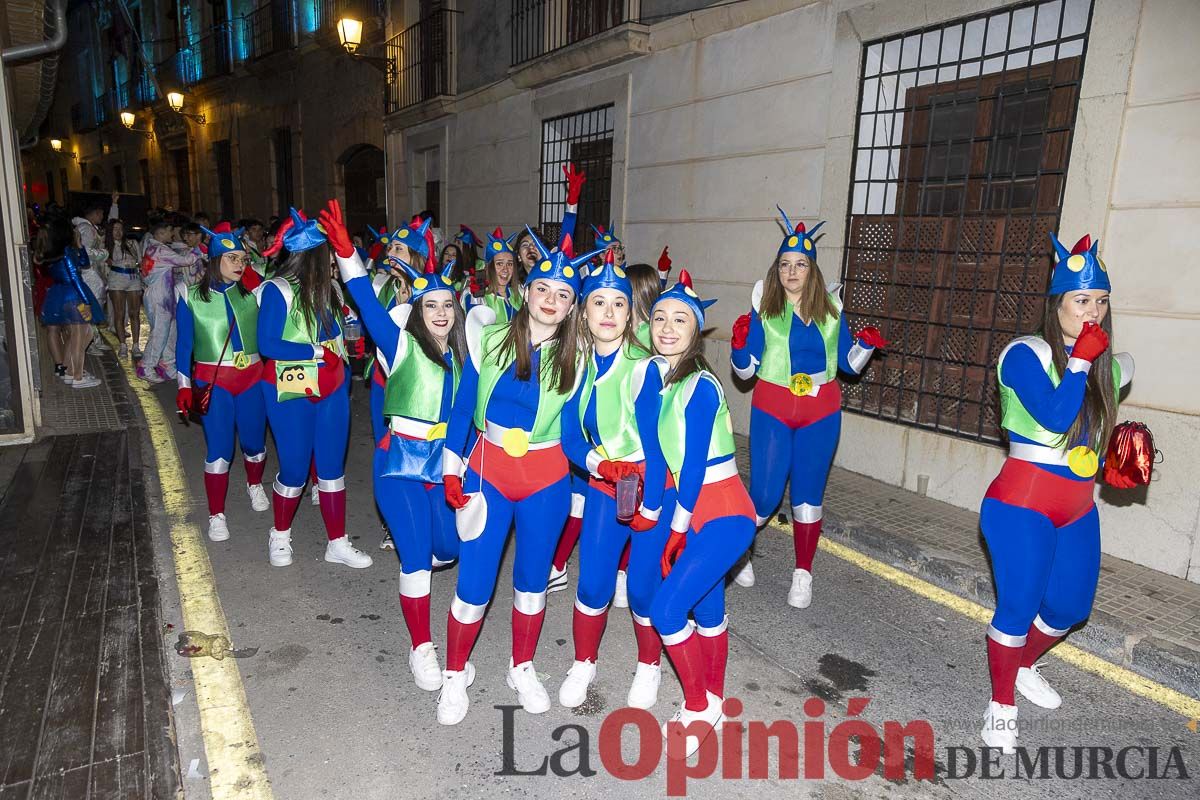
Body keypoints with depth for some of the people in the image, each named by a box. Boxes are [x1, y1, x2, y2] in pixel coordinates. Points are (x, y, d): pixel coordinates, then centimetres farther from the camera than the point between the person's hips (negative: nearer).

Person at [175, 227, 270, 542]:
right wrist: (184, 385, 3)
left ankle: (255, 485, 42)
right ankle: (217, 515, 13)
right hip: (212, 381, -1)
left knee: (254, 442, 10)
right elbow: (184, 343, 5)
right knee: (218, 450, -3)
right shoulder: (191, 295, 1)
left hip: (252, 378, 2)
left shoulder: (252, 292, 1)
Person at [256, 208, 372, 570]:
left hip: (332, 391, 6)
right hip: (292, 393, -5)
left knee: (332, 466, 8)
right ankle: (280, 536, 31)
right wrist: (317, 353, -18)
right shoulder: (278, 290, -14)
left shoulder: (327, 289, 5)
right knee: (295, 469, 5)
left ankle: (337, 543, 19)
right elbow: (268, 344, -18)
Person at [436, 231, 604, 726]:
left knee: (532, 580, 14)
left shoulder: (574, 358, -2)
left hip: (546, 480, 1)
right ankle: (455, 675, 26)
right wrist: (452, 470, 0)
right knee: (474, 586, 1)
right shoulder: (490, 339, -4)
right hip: (487, 471, -1)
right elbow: (463, 407, 1)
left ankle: (522, 669, 37)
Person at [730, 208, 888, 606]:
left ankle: (803, 574, 23)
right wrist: (739, 345, -20)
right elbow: (746, 370, -1)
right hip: (772, 409, -2)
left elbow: (849, 364, 8)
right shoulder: (763, 308, -2)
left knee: (808, 495, 8)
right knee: (764, 493, -3)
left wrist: (866, 344, -11)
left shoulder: (830, 307, 3)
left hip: (821, 412, 2)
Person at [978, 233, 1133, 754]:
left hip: (1078, 509, 8)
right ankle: (1001, 705, 15)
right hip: (1023, 504, -7)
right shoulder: (1026, 355, -13)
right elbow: (1055, 418, -25)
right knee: (1018, 607, -6)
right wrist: (1080, 360, -21)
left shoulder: (1108, 367, 9)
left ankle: (1023, 666, 44)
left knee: (1070, 607, 17)